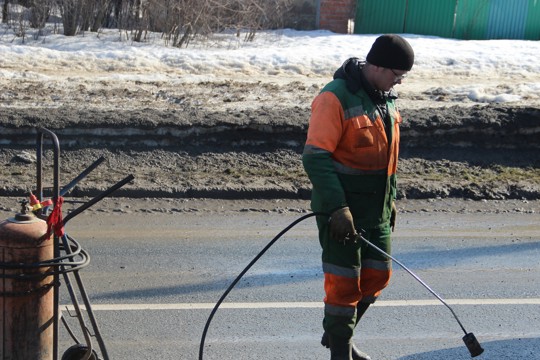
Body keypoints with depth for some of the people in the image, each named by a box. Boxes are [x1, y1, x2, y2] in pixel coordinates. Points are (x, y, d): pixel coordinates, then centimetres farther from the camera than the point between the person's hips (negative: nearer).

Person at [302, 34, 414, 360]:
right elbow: (315, 157, -21)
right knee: (344, 282, -1)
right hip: (343, 210, -8)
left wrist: (391, 198, 21)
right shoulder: (336, 98, -17)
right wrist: (336, 207, -24)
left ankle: (338, 334, 34)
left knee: (378, 275, 14)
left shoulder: (386, 98, 10)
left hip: (377, 210, 8)